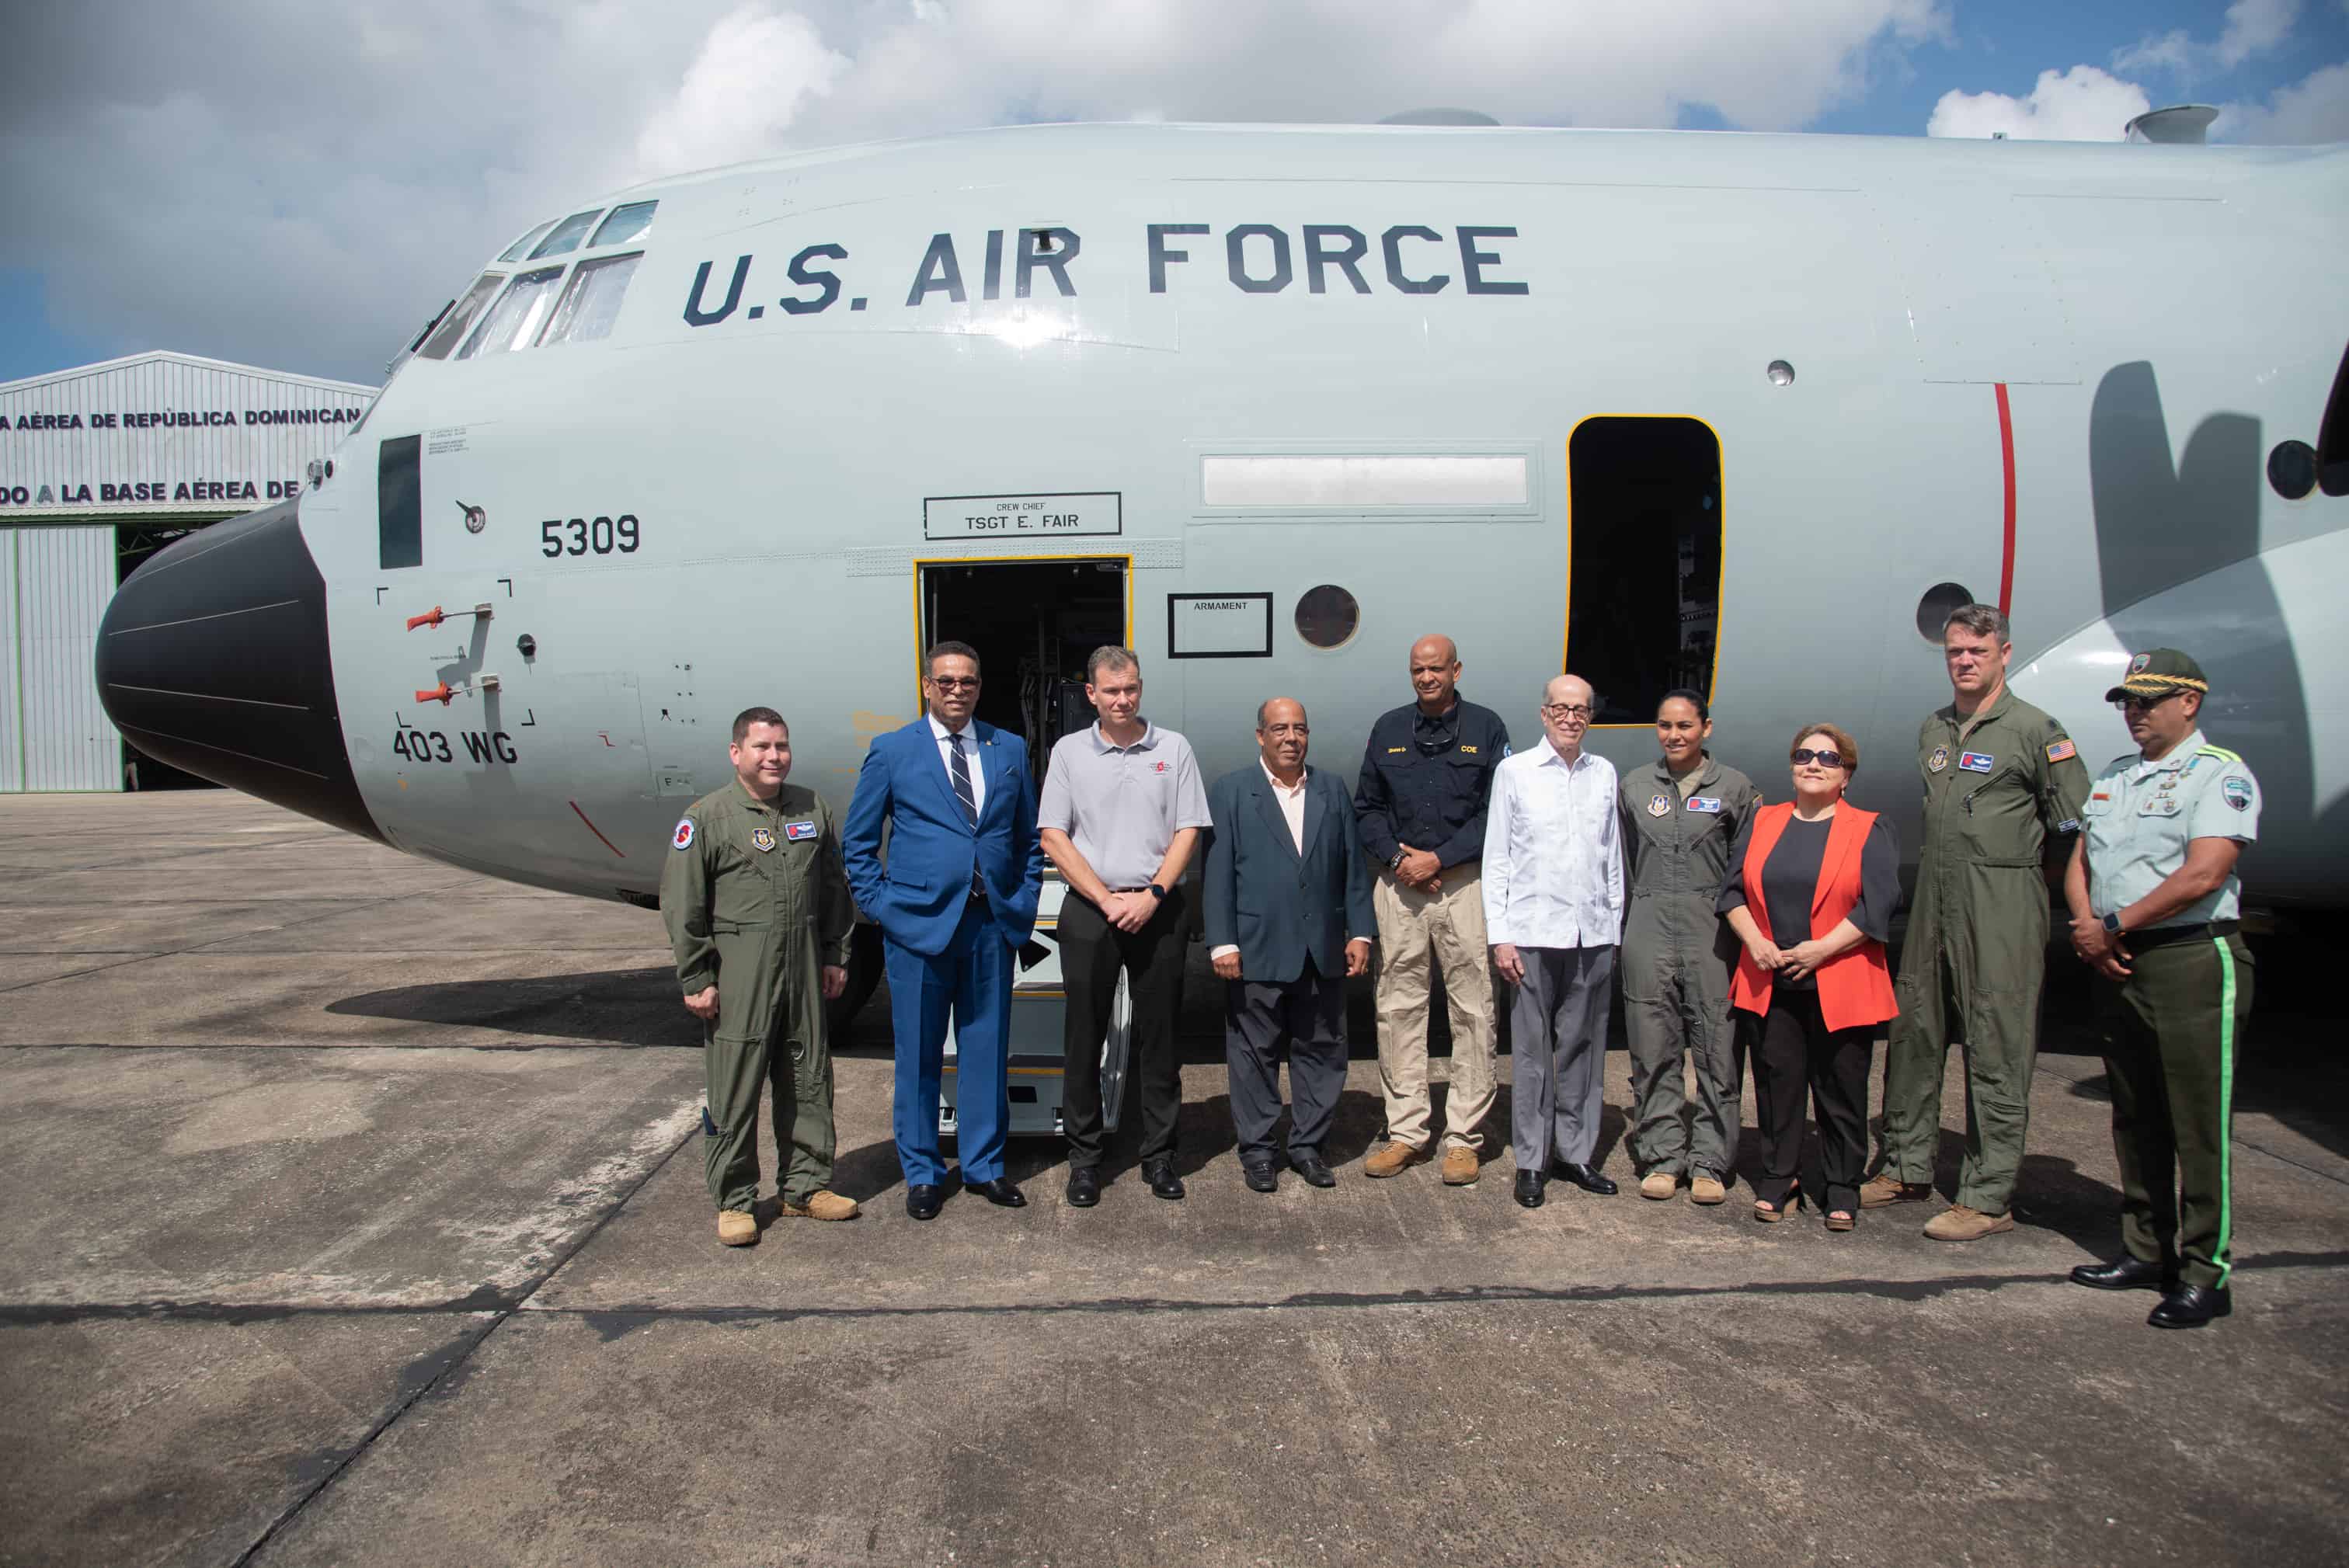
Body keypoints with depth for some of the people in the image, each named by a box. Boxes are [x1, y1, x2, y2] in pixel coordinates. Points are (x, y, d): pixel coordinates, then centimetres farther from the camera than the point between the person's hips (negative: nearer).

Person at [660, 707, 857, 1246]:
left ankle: (805, 1186, 25)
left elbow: (834, 890, 17)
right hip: (737, 973, -4)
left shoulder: (813, 810, 10)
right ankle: (734, 1201, 13)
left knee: (809, 1079, 11)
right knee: (734, 1088, 0)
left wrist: (835, 956, 14)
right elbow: (682, 907, -5)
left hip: (805, 968, 5)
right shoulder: (707, 817, -4)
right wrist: (695, 980, -7)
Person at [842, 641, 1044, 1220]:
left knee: (985, 1049, 10)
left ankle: (984, 1166, 24)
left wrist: (1024, 903, 5)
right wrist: (880, 906, -3)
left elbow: (1029, 838, 14)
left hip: (991, 923, 3)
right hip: (918, 925, -2)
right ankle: (922, 1173, 21)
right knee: (918, 1055, 7)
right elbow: (857, 841, 4)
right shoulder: (892, 751, 0)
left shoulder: (1010, 749, 9)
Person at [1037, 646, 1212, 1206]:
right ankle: (1084, 1160, 13)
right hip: (1088, 911, 0)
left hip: (1157, 910, 1)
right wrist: (1106, 899, -8)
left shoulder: (1173, 748, 6)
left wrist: (1151, 896, -10)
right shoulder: (1069, 751, 5)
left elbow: (1188, 831, 2)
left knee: (1159, 1036, 6)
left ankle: (1159, 1156, 16)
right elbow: (1053, 836, 0)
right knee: (1084, 1039, 3)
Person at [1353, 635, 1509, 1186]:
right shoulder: (1388, 729, 12)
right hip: (1399, 884, 3)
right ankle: (1405, 1132, 14)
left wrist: (1439, 858, -10)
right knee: (1398, 1009, 4)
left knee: (1472, 1010, -1)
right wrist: (1397, 857, -4)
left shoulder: (1486, 727, 3)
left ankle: (1464, 1137, 7)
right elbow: (1367, 806, 13)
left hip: (1464, 883, -3)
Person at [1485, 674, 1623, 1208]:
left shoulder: (1603, 773, 10)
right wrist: (1499, 935, -4)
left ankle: (1576, 1152, 20)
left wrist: (1614, 926, 9)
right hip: (1535, 931, -3)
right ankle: (1531, 1162, 11)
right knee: (1533, 1049, 1)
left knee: (1584, 1045, 8)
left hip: (1593, 934, 3)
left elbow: (1613, 858, 13)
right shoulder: (1515, 771, 2)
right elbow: (1497, 858, 1)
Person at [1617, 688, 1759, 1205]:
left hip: (1714, 926, -2)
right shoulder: (1634, 786, 10)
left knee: (1718, 1045, -2)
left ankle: (1709, 1162, 8)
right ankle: (1662, 1158, 13)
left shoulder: (1735, 788, 4)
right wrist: (1654, 897, 13)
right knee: (1654, 1047, 4)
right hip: (1649, 925, 2)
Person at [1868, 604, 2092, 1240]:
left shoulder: (2034, 729, -6)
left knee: (1996, 1050, -3)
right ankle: (1907, 1168, 24)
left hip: (2002, 907, -7)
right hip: (1933, 901, 7)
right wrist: (1944, 871, 16)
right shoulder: (1932, 730, 14)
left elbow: (2074, 825, -5)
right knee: (1912, 1033, 11)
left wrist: (2017, 872, 1)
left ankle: (1989, 1197, 3)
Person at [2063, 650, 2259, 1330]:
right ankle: (2147, 1252, 24)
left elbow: (2202, 876, -18)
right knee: (2135, 1120, 13)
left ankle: (2206, 1274, 4)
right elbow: (2079, 862, 16)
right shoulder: (2114, 776, 17)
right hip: (2118, 966, 8)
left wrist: (2113, 927, -13)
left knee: (2198, 1125, -3)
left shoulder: (2221, 774, -7)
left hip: (2193, 962, -8)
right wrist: (2086, 929, -3)